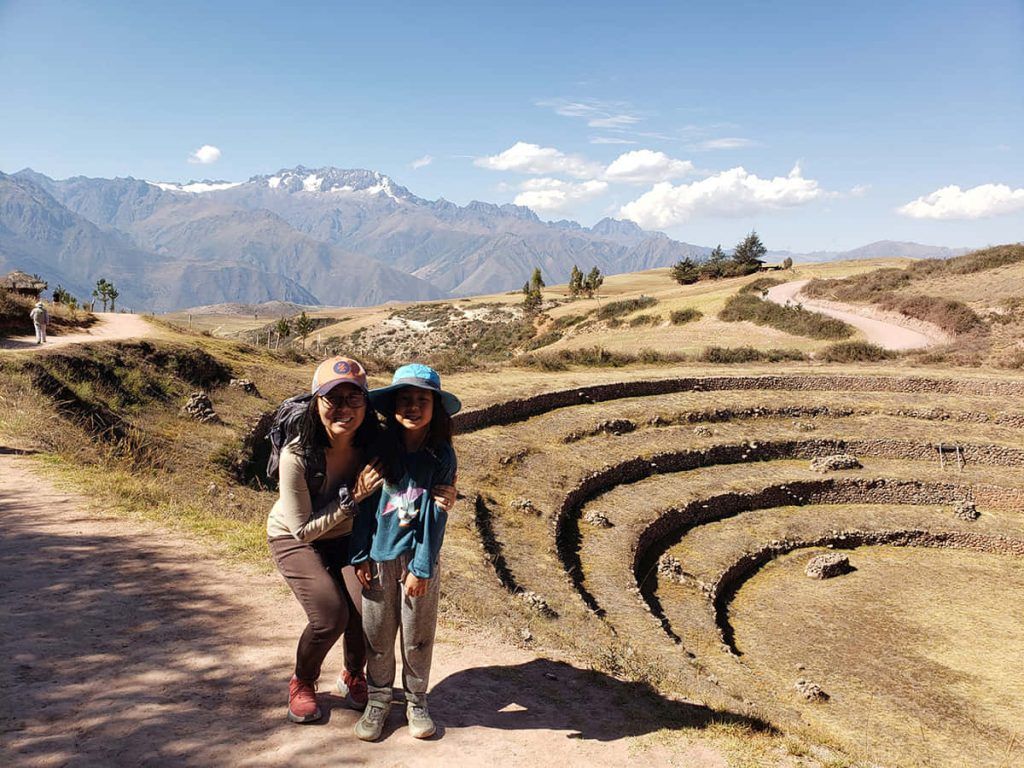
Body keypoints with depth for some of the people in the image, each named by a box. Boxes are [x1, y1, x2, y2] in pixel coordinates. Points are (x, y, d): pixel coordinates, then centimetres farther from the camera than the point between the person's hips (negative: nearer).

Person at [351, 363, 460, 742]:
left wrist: (422, 567, -11)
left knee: (417, 636, 9)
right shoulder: (382, 449, -3)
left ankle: (416, 701, 30)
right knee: (376, 634, 10)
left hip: (419, 557, -1)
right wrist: (360, 556, 0)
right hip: (380, 555, 2)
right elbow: (365, 504, 2)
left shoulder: (441, 456, -8)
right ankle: (378, 700, 29)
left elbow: (435, 515, -9)